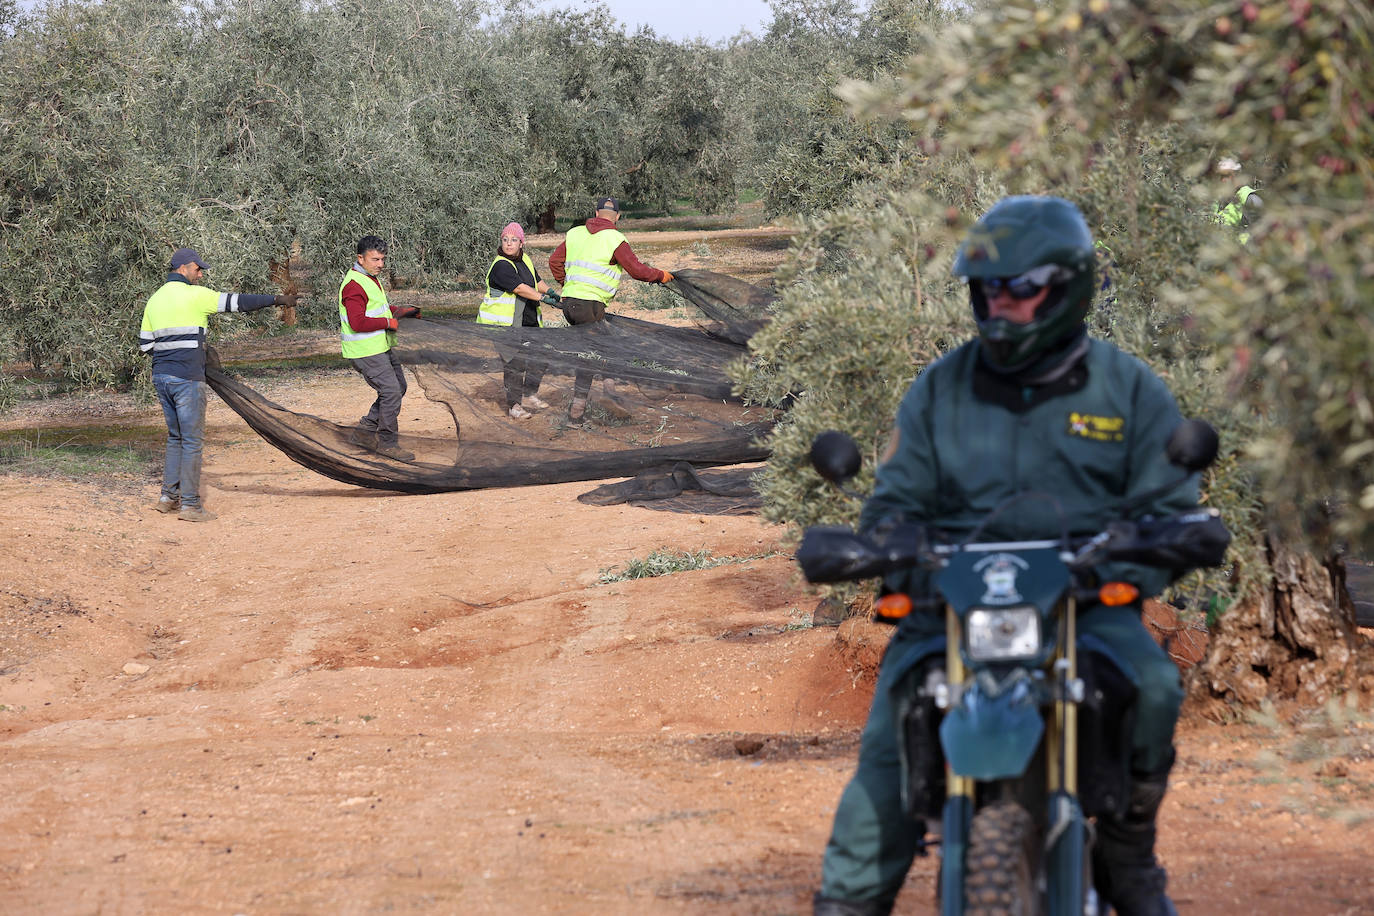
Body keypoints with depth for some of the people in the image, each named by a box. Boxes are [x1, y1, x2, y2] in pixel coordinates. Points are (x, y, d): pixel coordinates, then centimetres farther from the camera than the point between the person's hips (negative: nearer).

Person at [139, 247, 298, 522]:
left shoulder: (154, 300, 13)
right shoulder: (194, 295, -9)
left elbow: (145, 343, 16)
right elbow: (236, 302, -6)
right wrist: (276, 300, 1)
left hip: (161, 376, 7)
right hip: (186, 378, -7)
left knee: (176, 437, 18)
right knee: (192, 440, -2)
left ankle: (168, 497, 18)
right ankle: (190, 504, -1)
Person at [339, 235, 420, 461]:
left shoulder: (371, 278, 12)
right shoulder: (354, 285, -21)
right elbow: (358, 322, -28)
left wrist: (399, 311, 11)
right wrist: (389, 322, -20)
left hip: (381, 347, 11)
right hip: (365, 352, -11)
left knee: (399, 387, 16)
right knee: (391, 392, -10)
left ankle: (365, 431, 22)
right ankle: (387, 442, 2)